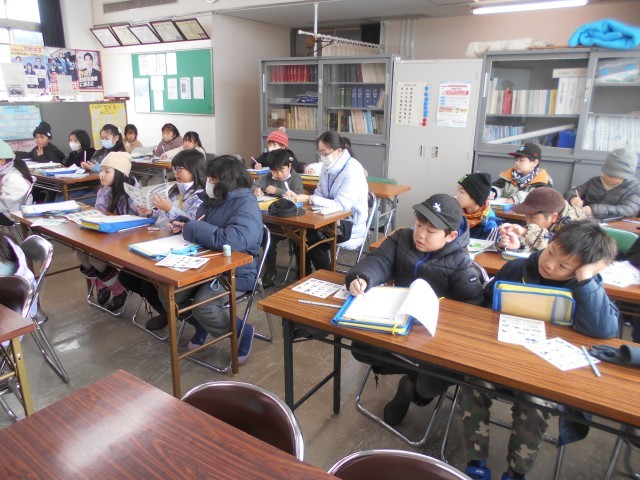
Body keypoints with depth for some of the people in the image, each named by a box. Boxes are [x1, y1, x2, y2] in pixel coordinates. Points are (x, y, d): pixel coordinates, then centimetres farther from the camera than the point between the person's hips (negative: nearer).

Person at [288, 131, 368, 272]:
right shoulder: (328, 166, 3)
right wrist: (300, 198, -14)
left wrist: (308, 199, -29)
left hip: (351, 225, -7)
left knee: (309, 237, -18)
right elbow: (319, 194, 6)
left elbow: (340, 205, -27)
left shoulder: (353, 170, -21)